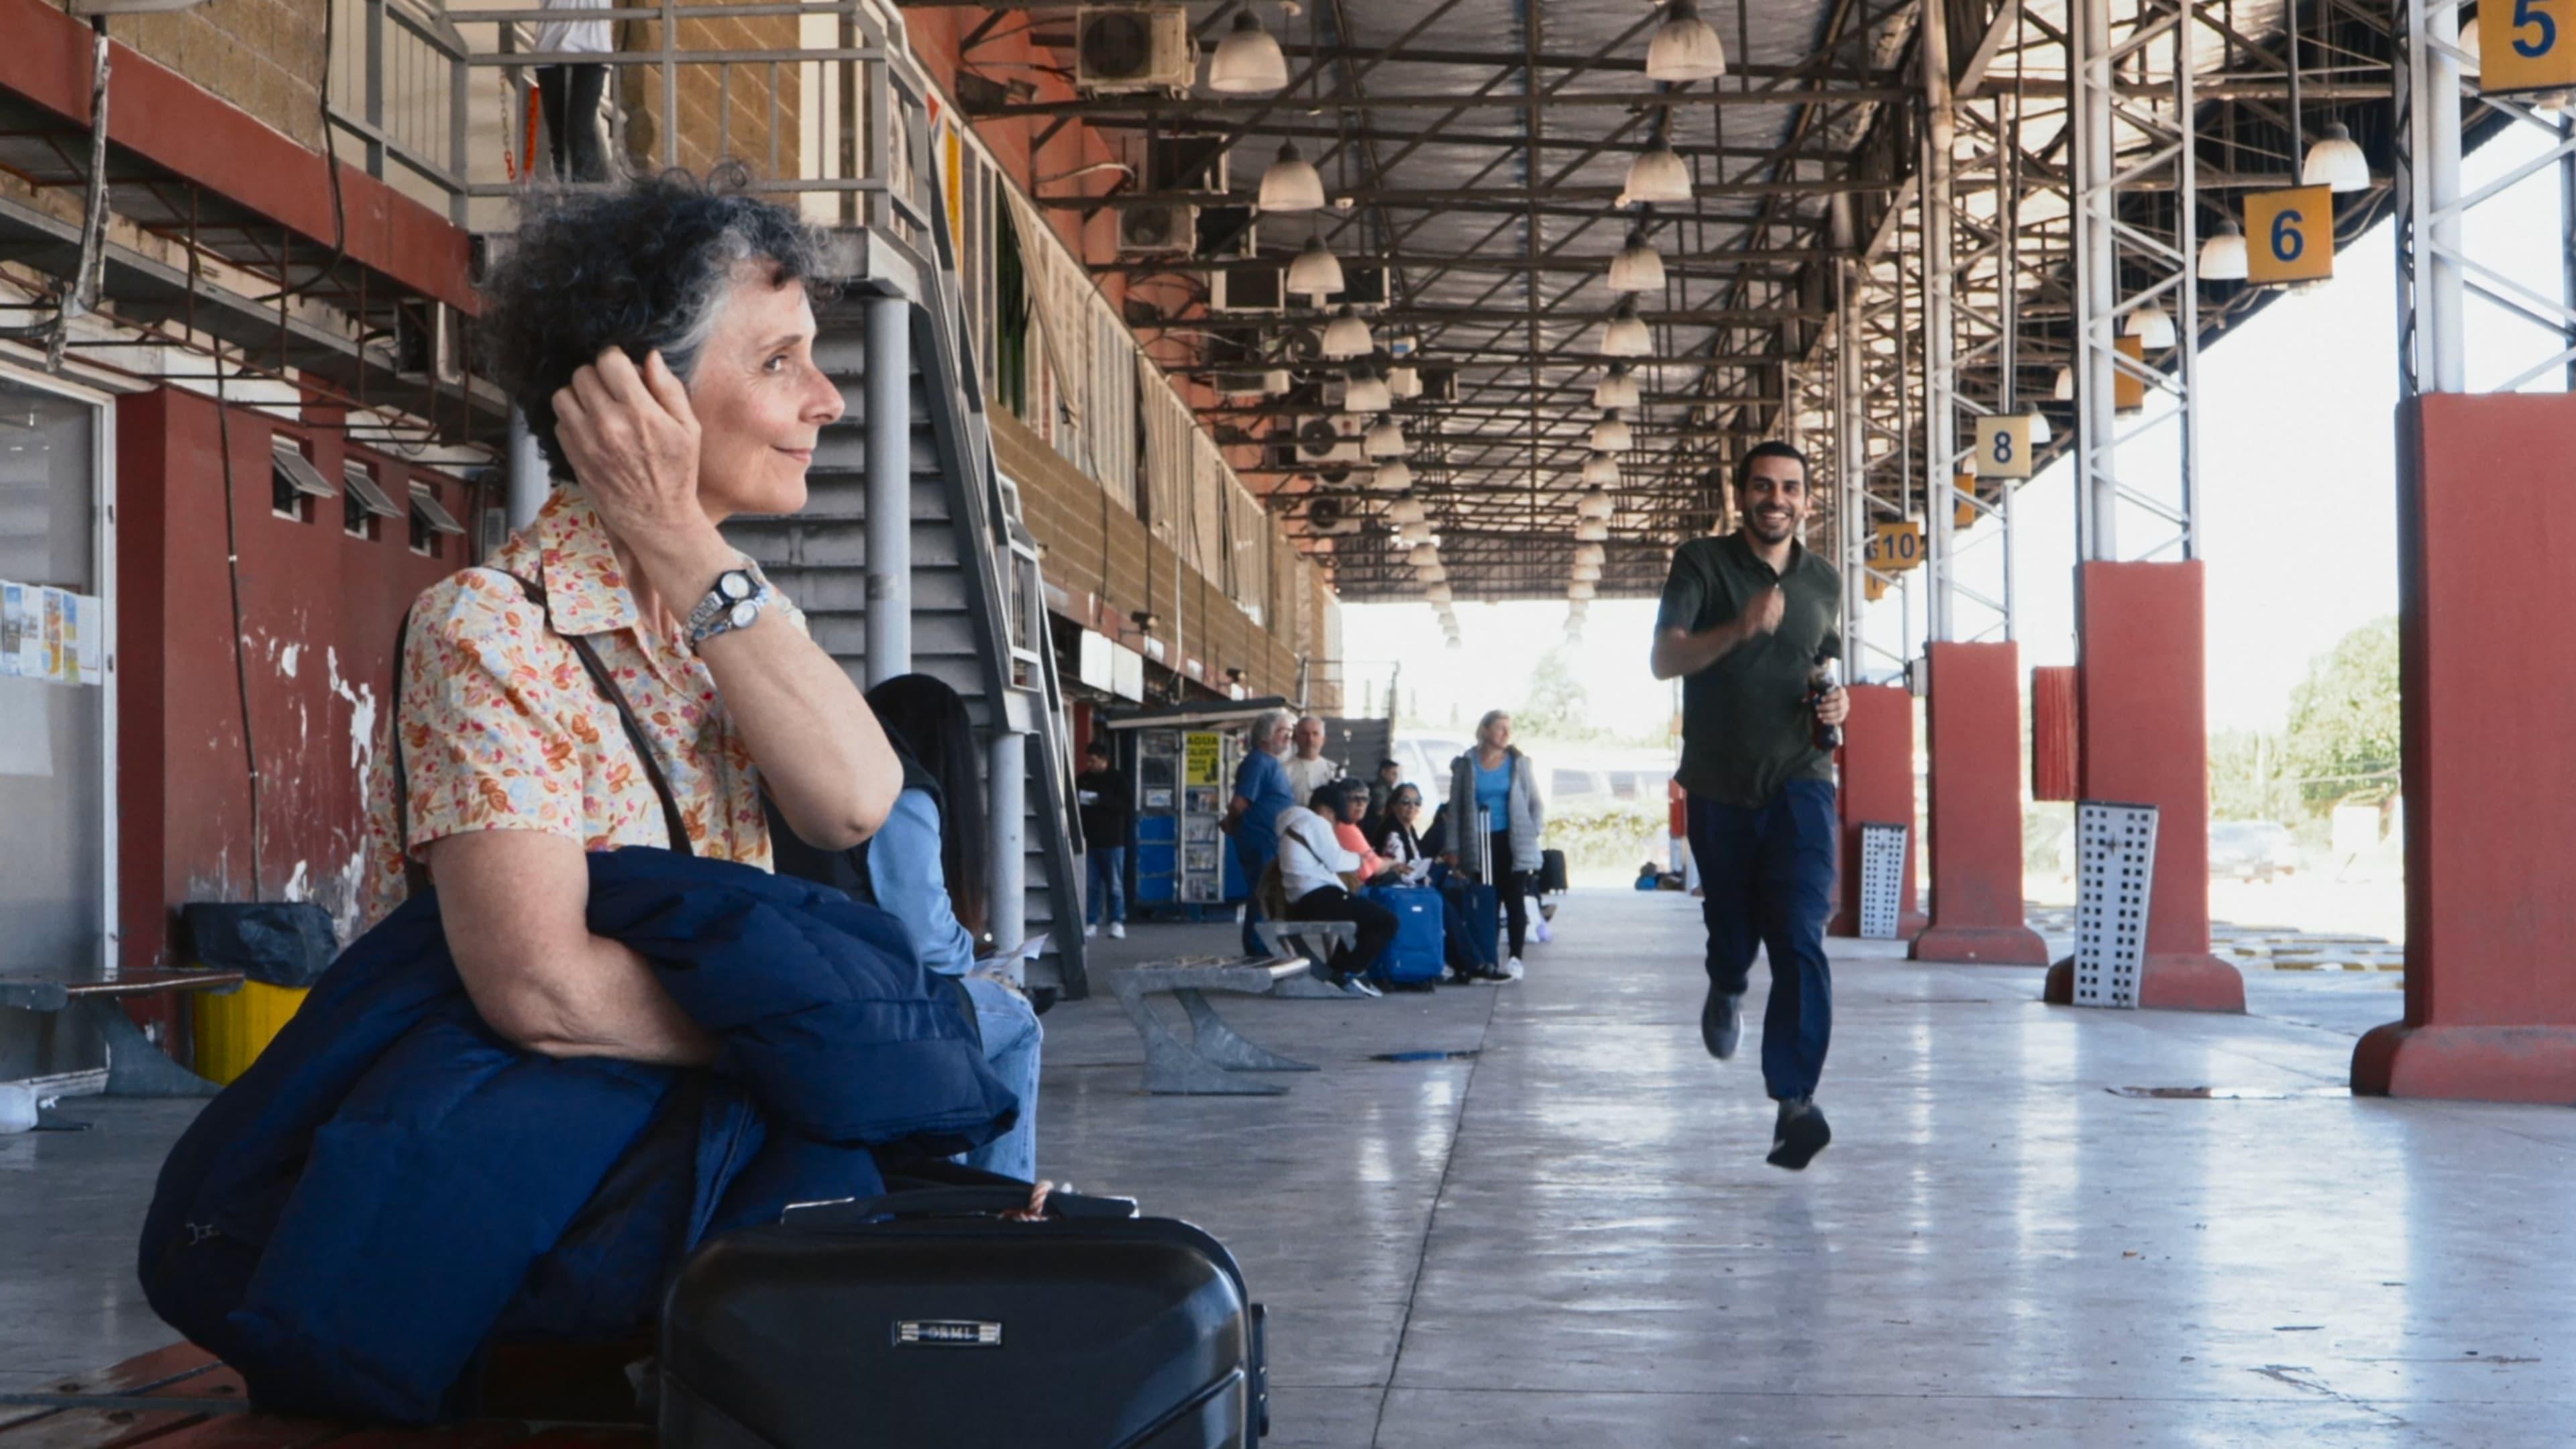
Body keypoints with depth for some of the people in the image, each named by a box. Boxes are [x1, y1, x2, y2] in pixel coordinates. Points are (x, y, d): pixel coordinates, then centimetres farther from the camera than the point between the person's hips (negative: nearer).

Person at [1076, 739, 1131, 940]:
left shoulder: (1118, 778, -3)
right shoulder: (1082, 779, 7)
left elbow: (1129, 805, -10)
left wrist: (1101, 800, -17)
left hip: (1112, 842, -3)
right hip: (1090, 841, 3)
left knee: (1115, 885, 0)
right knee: (1092, 885, 3)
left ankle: (1117, 923, 3)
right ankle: (1091, 923, 7)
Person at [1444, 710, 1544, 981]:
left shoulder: (1518, 763, 6)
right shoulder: (1466, 765, 5)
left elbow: (1536, 804, 10)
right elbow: (1455, 808, 5)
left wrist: (1532, 833, -5)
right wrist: (1453, 848, 0)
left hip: (1513, 843, 0)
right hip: (1480, 845, 0)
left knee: (1515, 902, -3)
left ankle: (1515, 958, -2)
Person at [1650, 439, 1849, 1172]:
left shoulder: (1824, 582, 9)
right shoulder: (1701, 564, -3)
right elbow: (1665, 658, -16)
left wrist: (1837, 702, 2)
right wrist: (1740, 629, -32)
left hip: (1800, 784, 1)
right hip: (1720, 787, 0)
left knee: (1800, 939, -15)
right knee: (1731, 924, 13)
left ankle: (1795, 1099, -18)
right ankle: (1726, 989, 51)